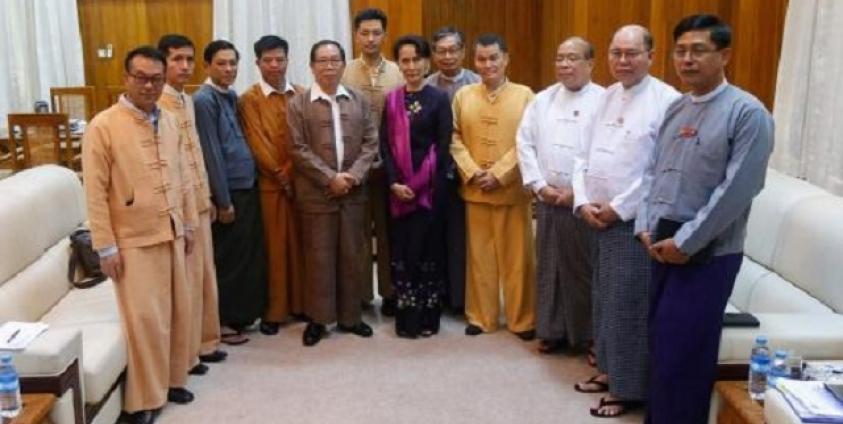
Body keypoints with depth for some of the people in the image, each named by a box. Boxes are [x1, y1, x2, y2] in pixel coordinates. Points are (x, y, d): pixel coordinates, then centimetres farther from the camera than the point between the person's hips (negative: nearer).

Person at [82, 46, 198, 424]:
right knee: (145, 320, -3)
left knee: (177, 312, 13)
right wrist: (105, 247, -13)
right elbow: (95, 192, -12)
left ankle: (171, 379, 30)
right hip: (134, 240, -6)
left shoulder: (168, 122, 6)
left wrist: (189, 225, 13)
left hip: (171, 235, 6)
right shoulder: (103, 127, -12)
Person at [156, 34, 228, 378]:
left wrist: (207, 196, 17)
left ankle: (204, 342, 29)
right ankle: (186, 352, 13)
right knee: (186, 279, 0)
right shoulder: (156, 104, -15)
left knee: (205, 274, 16)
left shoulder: (188, 100, 13)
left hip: (199, 201, 9)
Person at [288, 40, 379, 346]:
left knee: (352, 256, 8)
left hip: (354, 191, 3)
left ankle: (350, 316, 21)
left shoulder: (359, 100, 8)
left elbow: (371, 142, 4)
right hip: (316, 193, -3)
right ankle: (318, 318, 14)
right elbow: (299, 150, -7)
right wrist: (330, 178, -14)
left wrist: (354, 175, -11)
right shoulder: (298, 104, -1)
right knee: (319, 257, 3)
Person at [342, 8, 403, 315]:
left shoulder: (398, 73, 1)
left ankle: (389, 292, 20)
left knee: (388, 231, 9)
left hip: (390, 164, 1)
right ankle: (360, 294, 17)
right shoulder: (344, 73, -1)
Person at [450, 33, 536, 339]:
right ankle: (481, 317, 22)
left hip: (513, 190, -2)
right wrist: (472, 172, -10)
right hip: (474, 190, 2)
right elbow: (455, 139, 4)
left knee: (517, 257, 5)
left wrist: (499, 174, -13)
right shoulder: (463, 95, 7)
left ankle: (522, 320, 18)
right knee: (479, 256, 10)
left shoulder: (524, 95, -2)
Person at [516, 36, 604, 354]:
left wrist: (578, 191, -13)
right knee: (548, 267, 10)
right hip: (547, 199, 4)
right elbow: (525, 143, 7)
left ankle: (589, 335, 16)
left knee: (585, 269, 3)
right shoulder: (542, 100, 9)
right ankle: (551, 330, 23)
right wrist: (540, 185, -3)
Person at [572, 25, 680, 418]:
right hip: (599, 218, 7)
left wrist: (619, 208, -15)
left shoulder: (666, 100, -12)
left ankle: (628, 389, 12)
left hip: (636, 221, -7)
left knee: (627, 306, -1)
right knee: (604, 298, 16)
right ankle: (609, 369, 32)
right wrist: (583, 201, -2)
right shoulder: (606, 97, 11)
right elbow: (584, 155, 12)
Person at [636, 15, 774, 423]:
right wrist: (645, 226, -1)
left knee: (682, 356, 0)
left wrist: (685, 243, -15)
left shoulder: (747, 112, -11)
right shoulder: (675, 109, 10)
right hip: (661, 247, 6)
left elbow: (738, 189, -17)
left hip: (707, 254, -6)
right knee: (660, 346, 15)